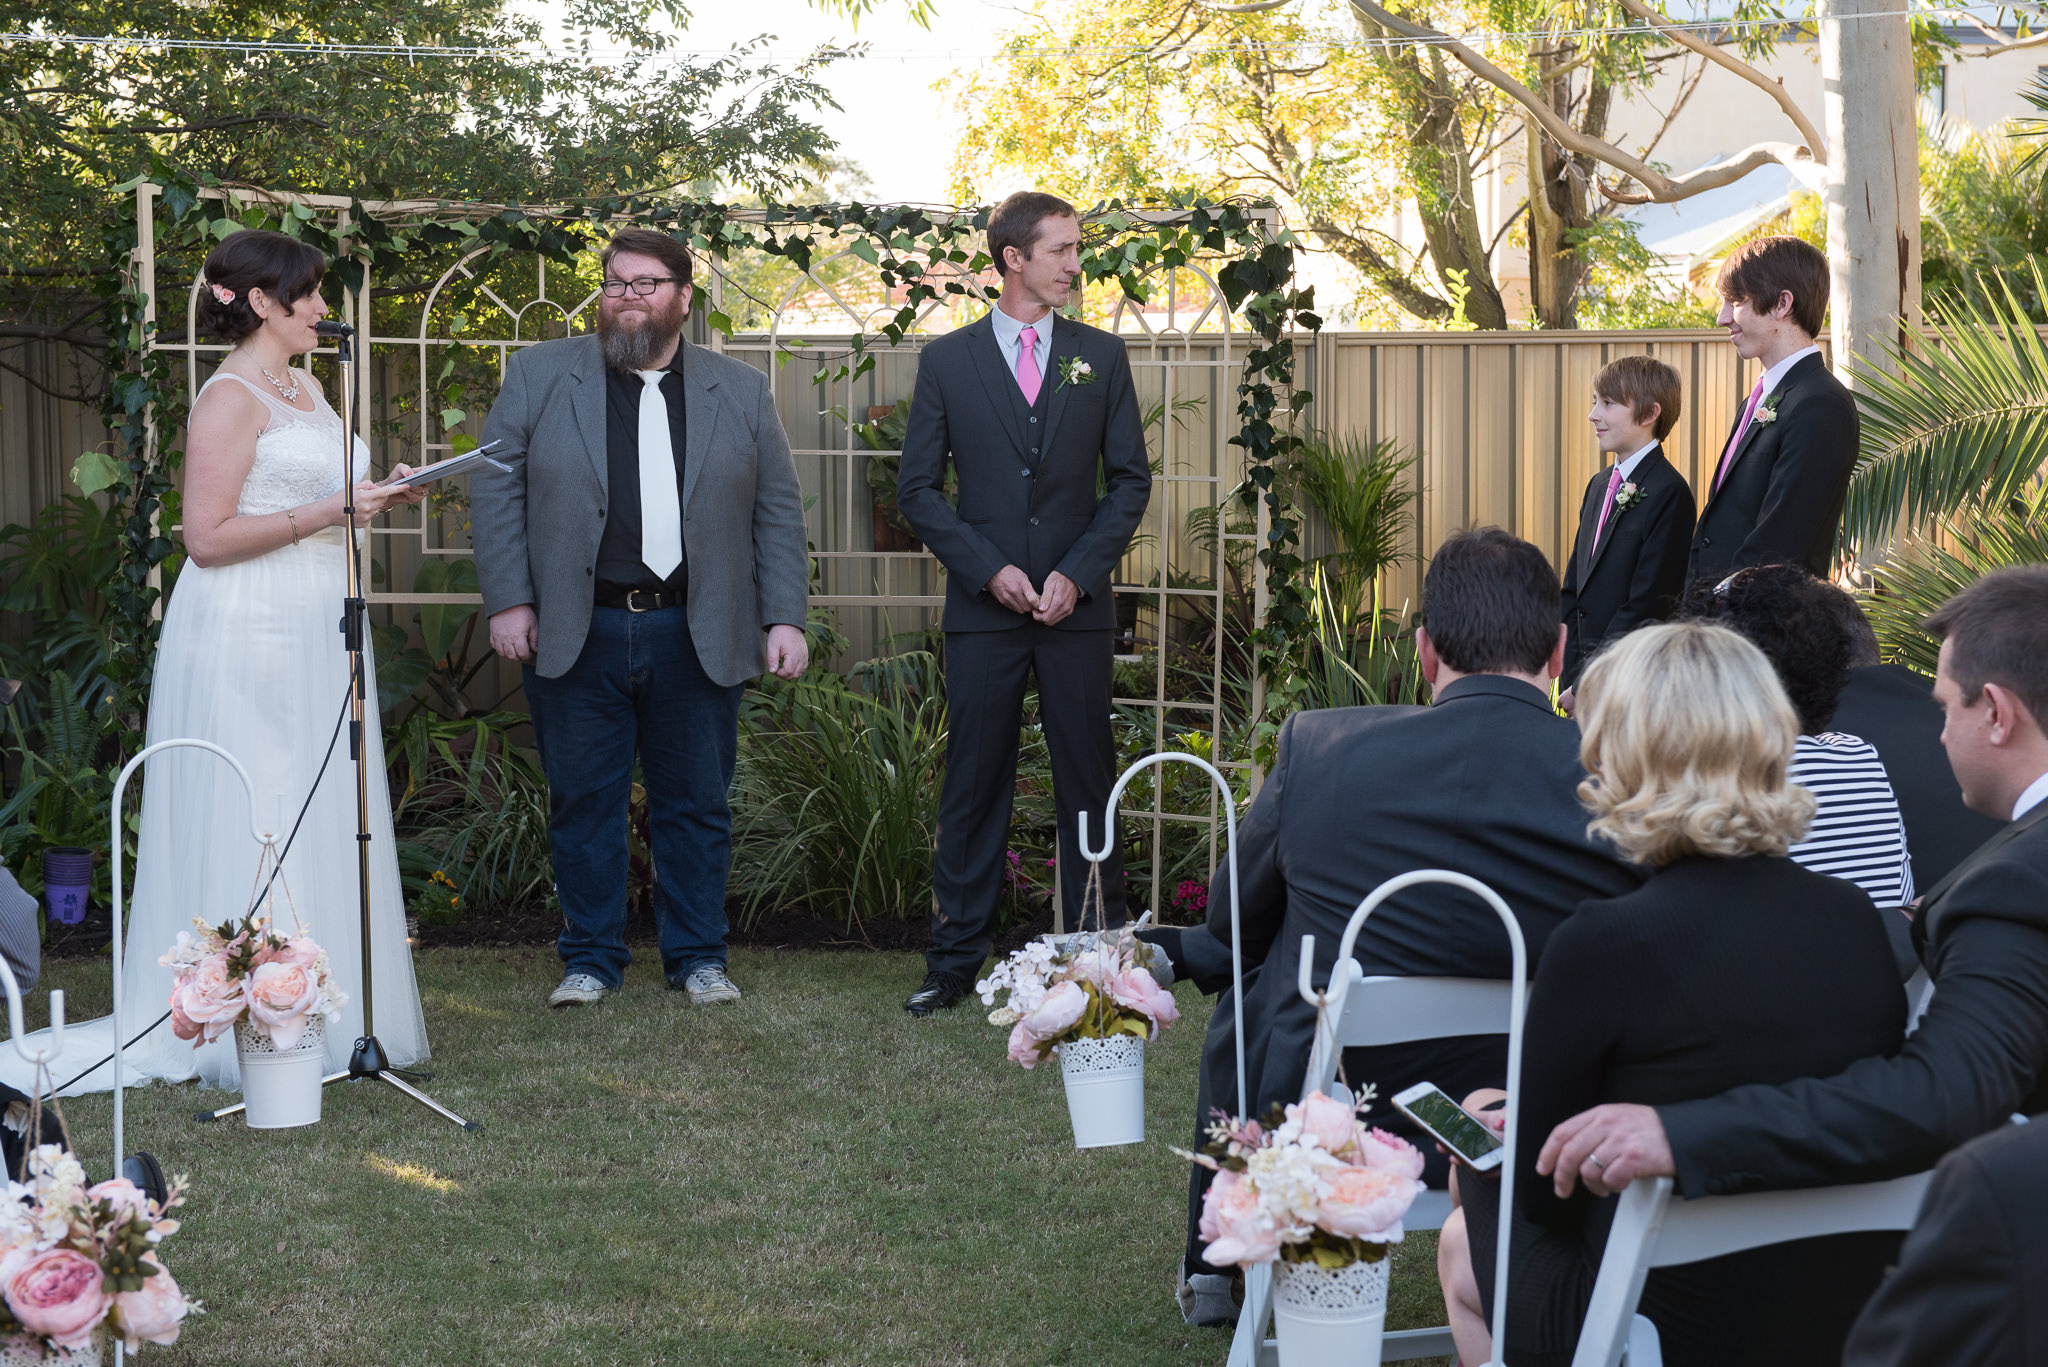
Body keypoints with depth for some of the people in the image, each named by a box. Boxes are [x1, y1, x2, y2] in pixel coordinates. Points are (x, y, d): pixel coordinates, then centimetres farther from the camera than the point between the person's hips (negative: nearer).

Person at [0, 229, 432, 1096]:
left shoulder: (305, 389, 16)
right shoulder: (230, 397, -11)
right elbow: (206, 536, -17)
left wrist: (373, 499, 10)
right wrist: (325, 513, -17)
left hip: (317, 634, 9)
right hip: (250, 640, -9)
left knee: (322, 822, 8)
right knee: (255, 827, -7)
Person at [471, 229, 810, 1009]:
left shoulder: (741, 392, 9)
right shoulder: (541, 376, 5)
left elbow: (779, 512, 9)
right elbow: (496, 488, 3)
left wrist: (785, 618, 1)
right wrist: (508, 600, -5)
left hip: (697, 639, 1)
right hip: (577, 635, -1)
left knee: (696, 805, 6)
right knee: (584, 803, 4)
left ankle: (697, 958, 17)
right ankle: (591, 960, 15)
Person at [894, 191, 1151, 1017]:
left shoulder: (1101, 357, 8)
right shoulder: (948, 361, 4)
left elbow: (1130, 479, 6)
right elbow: (917, 489, 3)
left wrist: (1078, 573, -7)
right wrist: (988, 569, -8)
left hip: (1077, 607, 1)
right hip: (984, 608, -1)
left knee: (1088, 781, 3)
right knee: (973, 785, 2)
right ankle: (956, 959, 8)